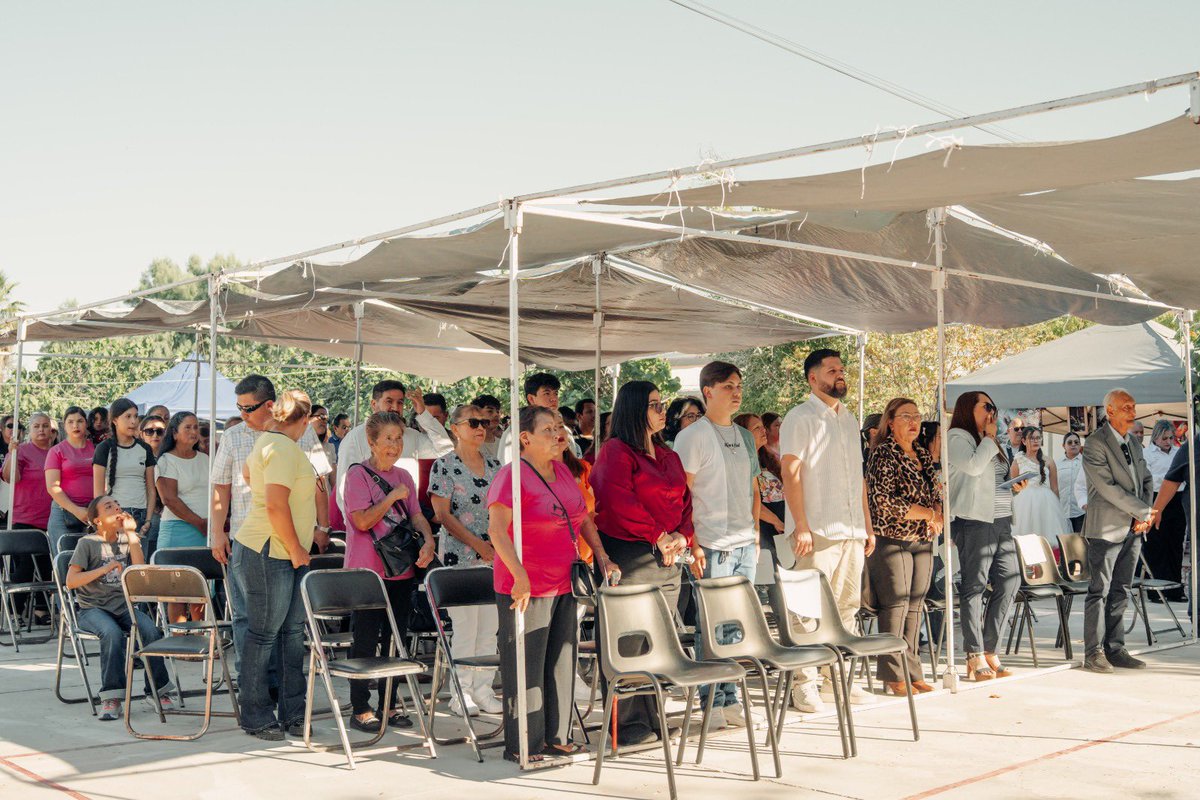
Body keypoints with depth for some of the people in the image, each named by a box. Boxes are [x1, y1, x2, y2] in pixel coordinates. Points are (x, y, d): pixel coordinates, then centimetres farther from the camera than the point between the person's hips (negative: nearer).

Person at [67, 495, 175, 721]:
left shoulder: (129, 540, 13)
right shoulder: (88, 543, 1)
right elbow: (70, 582, -8)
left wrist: (131, 534, -6)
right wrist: (105, 569, -17)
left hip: (124, 606, 3)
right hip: (93, 608, -3)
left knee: (150, 630, -26)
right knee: (112, 633, -35)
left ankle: (158, 690, -12)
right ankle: (111, 697, -27)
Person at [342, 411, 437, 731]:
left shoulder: (403, 477, 12)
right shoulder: (358, 474, -8)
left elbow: (416, 515, 9)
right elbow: (362, 521, -15)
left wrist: (428, 540, -9)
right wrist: (392, 497, -13)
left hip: (402, 570, 6)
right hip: (368, 571, -6)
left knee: (395, 639, 11)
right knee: (366, 641, 0)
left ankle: (389, 704, 21)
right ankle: (360, 708, 8)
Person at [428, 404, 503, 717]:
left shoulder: (494, 466, 12)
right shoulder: (444, 466, -4)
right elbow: (443, 514, -9)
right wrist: (477, 544, -14)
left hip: (494, 557, 5)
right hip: (459, 558, -5)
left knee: (489, 626, 6)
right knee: (465, 626, -4)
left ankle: (482, 689, 16)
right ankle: (461, 692, 7)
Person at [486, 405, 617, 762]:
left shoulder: (562, 472, 11)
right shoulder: (512, 475, -14)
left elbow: (583, 518, 22)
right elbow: (497, 529, -23)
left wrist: (601, 556, 12)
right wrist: (520, 575, -31)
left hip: (563, 585, 8)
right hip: (526, 589, -8)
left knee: (561, 662, 13)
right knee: (526, 666, -1)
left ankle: (556, 736, 25)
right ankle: (522, 746, 8)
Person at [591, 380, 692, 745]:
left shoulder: (669, 457, 20)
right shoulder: (616, 452, -4)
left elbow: (685, 502, 17)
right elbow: (619, 502, -16)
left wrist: (682, 537, -2)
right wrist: (658, 537, -15)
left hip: (668, 559, 7)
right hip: (630, 556, -7)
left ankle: (652, 719, 14)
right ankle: (629, 724, -1)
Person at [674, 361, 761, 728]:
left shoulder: (745, 437, 17)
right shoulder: (693, 436, -5)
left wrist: (755, 534, 15)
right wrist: (692, 544, -14)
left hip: (745, 545, 7)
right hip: (713, 545, -6)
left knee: (737, 625, 9)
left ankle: (730, 698, 17)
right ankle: (712, 703, 4)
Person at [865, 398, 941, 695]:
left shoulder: (923, 456, 16)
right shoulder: (883, 454, -7)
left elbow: (935, 494, 22)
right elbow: (885, 501, -16)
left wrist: (937, 516, 0)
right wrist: (928, 514, -12)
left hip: (922, 540, 7)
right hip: (892, 539, -7)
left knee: (914, 607, 8)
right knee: (895, 605, -8)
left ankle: (912, 671, 13)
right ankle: (893, 674, -2)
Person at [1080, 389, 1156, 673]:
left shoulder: (1134, 441, 14)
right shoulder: (1095, 443, -11)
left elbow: (1146, 479, 17)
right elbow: (1108, 488, -17)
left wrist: (1144, 516, 0)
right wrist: (1145, 512, -14)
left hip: (1134, 529, 7)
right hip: (1107, 529, -7)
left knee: (1120, 592, 10)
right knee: (1099, 591, -4)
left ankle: (1115, 649, 15)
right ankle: (1093, 653, 0)